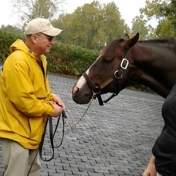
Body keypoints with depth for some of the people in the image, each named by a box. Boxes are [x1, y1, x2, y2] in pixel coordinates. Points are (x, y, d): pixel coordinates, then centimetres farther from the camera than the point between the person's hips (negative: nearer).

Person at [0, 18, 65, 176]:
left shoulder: (39, 59, 8)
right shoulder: (18, 61, -24)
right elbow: (23, 100, -28)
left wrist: (52, 97, -1)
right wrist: (50, 109, -17)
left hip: (31, 131, 10)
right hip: (17, 132, -10)